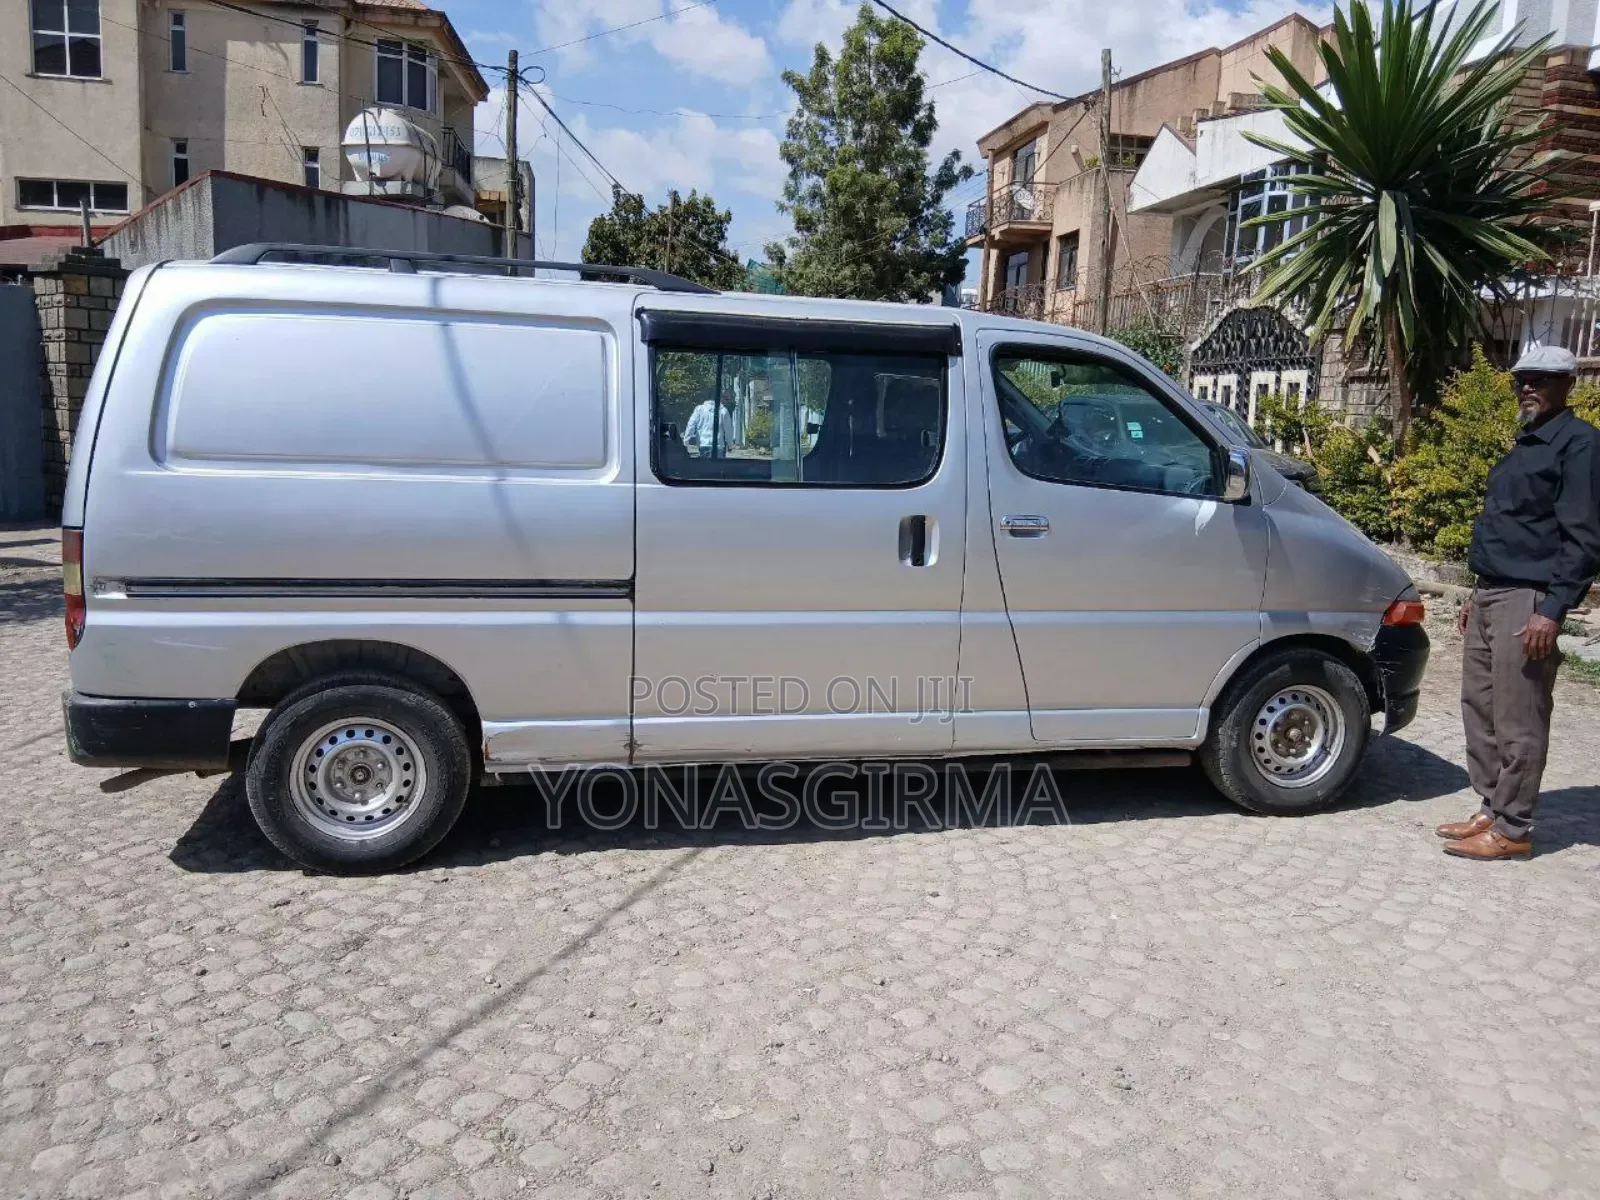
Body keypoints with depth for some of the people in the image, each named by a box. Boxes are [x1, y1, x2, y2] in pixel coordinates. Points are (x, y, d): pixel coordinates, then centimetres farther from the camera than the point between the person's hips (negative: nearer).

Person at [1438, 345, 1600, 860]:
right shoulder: (1525, 444, 19)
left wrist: (1552, 610, -21)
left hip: (1527, 601, -9)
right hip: (1489, 596, 9)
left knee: (1517, 722, -4)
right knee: (1478, 707, 11)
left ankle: (1512, 829, 4)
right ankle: (1492, 809, 21)